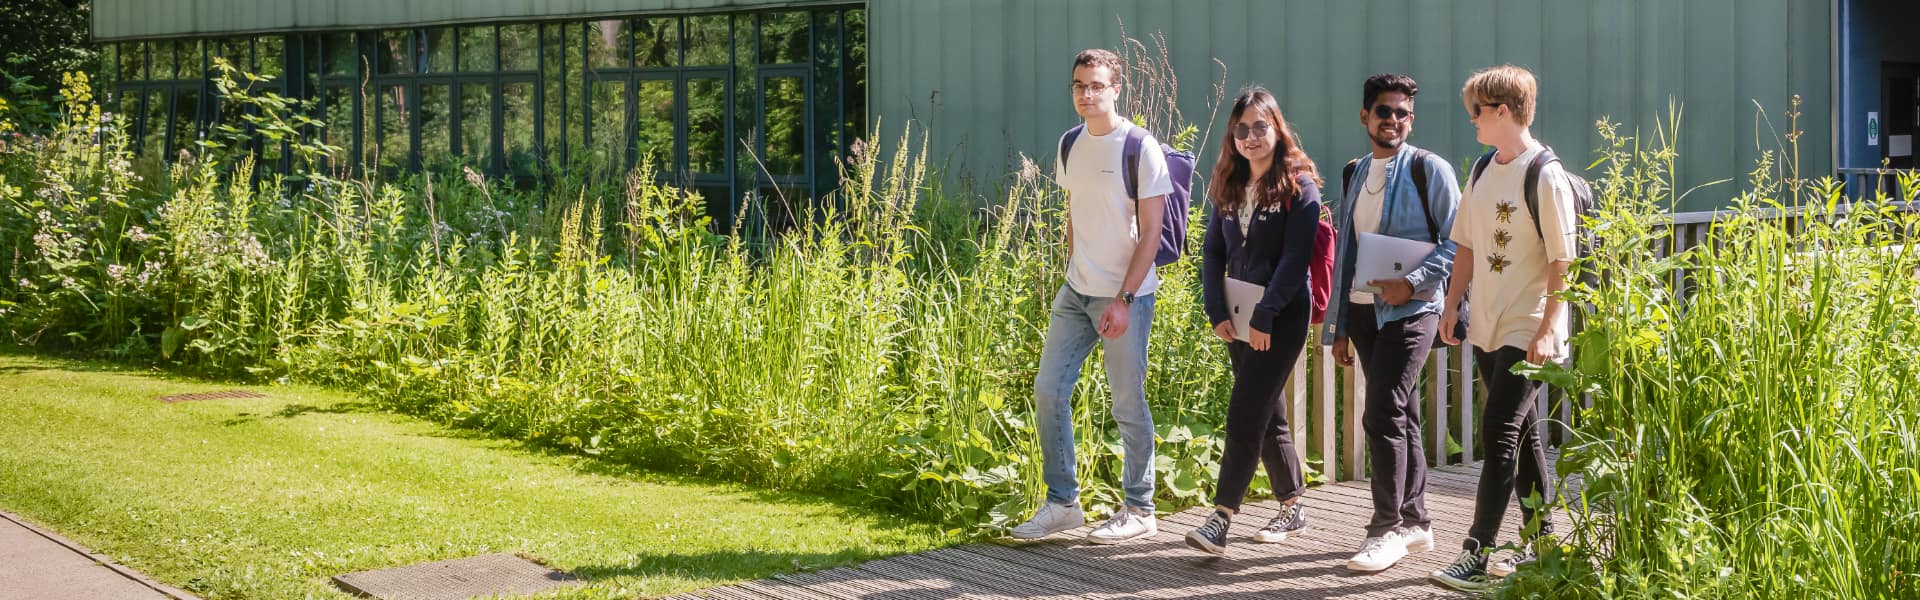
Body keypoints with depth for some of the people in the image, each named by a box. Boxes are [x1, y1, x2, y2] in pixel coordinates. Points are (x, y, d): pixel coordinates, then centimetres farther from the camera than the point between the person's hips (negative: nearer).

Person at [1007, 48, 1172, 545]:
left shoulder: (1139, 149, -11)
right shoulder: (1070, 146, 8)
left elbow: (1151, 233, -12)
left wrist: (1123, 299, -17)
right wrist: (1073, 276, 14)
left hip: (1126, 297, -7)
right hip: (1077, 293, 7)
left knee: (1128, 404, 0)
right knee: (1049, 391, 4)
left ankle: (1139, 510, 13)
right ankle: (1062, 503, 14)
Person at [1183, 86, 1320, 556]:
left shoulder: (1299, 186, -8)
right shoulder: (1230, 187, 11)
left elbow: (1295, 258, -14)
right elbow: (1213, 252, 10)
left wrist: (1265, 316, -18)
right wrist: (1217, 311, -2)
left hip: (1282, 316, -7)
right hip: (1240, 317, 7)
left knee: (1245, 415, -13)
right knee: (1266, 414, 13)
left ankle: (1221, 519, -15)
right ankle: (1293, 508, 26)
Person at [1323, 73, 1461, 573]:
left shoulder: (1429, 169, -6)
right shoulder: (1354, 173, 13)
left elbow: (1457, 241, -9)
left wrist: (1412, 282, -20)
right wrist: (1338, 325, 13)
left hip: (1409, 309, -6)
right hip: (1363, 310, 6)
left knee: (1383, 415, -12)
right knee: (1400, 416, 12)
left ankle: (1389, 529, -4)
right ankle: (1414, 522, 20)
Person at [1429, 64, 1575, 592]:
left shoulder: (1546, 176, -13)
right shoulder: (1482, 172, 10)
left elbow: (1563, 262, -14)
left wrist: (1548, 329, -18)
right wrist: (1452, 305, 12)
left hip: (1527, 331, -8)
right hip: (1487, 327, 8)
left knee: (1499, 432, -11)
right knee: (1521, 434, 13)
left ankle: (1476, 556, -11)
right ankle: (1541, 543, 22)